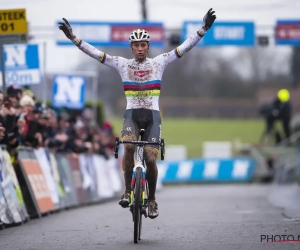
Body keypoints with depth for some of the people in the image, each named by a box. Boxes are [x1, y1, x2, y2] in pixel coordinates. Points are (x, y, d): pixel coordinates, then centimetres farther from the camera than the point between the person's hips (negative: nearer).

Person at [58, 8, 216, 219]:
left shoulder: (159, 63, 3)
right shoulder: (122, 64, 4)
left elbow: (184, 48, -4)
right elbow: (95, 53, -1)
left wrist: (203, 29, -15)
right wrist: (73, 38, -11)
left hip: (152, 115, 0)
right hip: (131, 114, 0)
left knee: (150, 158, -10)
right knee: (129, 146, -29)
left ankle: (152, 199, 13)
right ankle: (128, 190, -13)